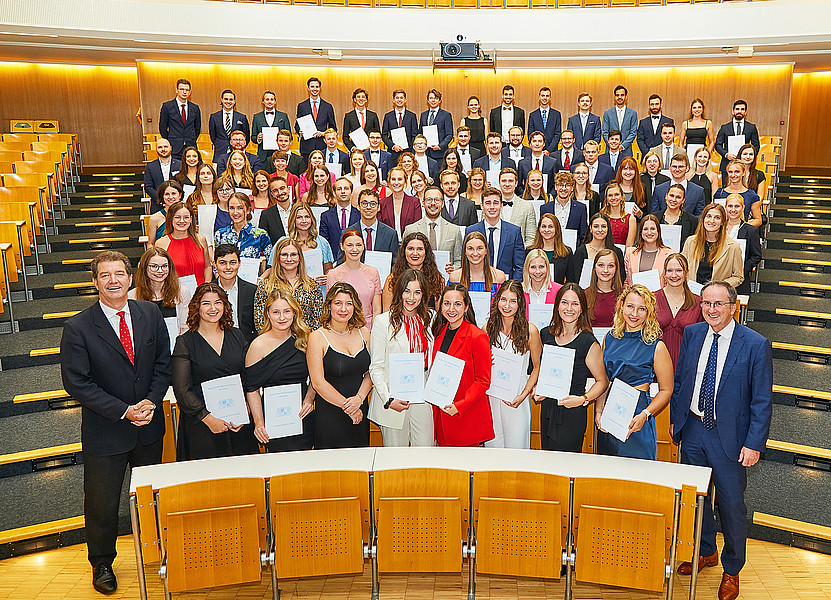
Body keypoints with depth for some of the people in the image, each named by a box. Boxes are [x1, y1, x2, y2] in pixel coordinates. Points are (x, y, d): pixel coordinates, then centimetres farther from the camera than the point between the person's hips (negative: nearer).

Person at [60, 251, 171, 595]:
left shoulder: (150, 315, -4)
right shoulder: (77, 328, -15)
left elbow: (163, 363, 1)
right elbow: (77, 383, -15)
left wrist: (151, 401, -14)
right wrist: (124, 411, -20)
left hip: (149, 425, 3)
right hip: (105, 431, -3)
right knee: (102, 502, 13)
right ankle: (102, 563, 38)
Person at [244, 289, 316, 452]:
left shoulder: (303, 339, 5)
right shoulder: (259, 346, -7)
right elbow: (252, 389, -5)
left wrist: (309, 398, -2)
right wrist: (258, 423, -13)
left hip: (304, 414, 4)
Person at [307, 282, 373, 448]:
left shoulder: (363, 333, 5)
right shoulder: (317, 337, -9)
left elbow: (370, 372, 6)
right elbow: (318, 382, -12)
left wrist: (359, 398, -11)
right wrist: (346, 405, -13)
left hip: (360, 413, 4)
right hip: (330, 414, -4)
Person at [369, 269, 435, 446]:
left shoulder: (429, 319, 9)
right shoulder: (383, 321, -4)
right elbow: (375, 367, -5)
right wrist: (388, 400, -15)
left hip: (423, 398, 3)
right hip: (394, 399, -3)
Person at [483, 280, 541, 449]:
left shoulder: (530, 330, -7)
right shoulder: (488, 329, 1)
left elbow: (537, 367, 0)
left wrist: (524, 395, -9)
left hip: (517, 399, -2)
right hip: (491, 396, 2)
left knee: (516, 449, 4)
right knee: (492, 446, 10)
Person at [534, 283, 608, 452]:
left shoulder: (588, 342, -10)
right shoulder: (546, 335, 6)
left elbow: (602, 381, -4)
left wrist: (583, 399, -18)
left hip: (572, 414, -5)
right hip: (547, 410, 5)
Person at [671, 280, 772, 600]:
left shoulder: (755, 345, -13)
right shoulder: (691, 334, 1)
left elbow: (762, 401, -10)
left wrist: (754, 444, -13)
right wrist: (675, 418, 9)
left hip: (729, 436, -4)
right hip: (692, 430, 4)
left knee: (731, 504, 7)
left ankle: (732, 570, 29)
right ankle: (706, 552, 42)